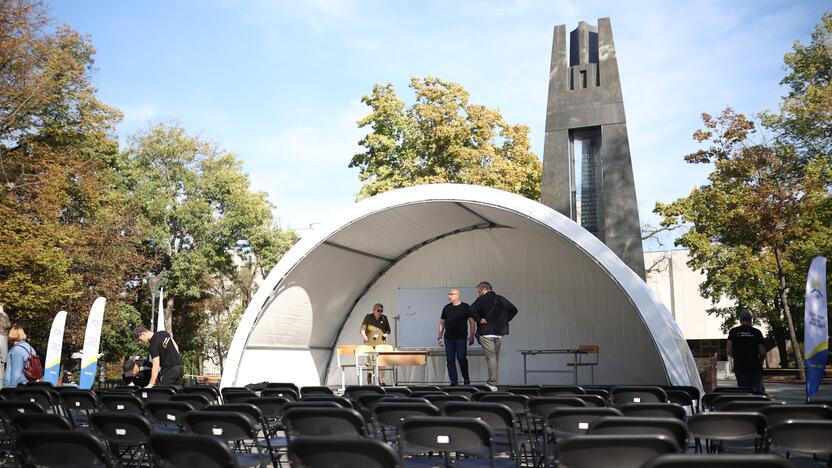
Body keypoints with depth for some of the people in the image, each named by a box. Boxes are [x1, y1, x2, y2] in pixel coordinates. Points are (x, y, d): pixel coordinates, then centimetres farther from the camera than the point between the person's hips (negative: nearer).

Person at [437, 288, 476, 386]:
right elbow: (442, 323, 16)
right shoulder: (446, 308, 11)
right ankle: (454, 381, 9)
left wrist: (472, 336, -10)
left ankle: (466, 378, 13)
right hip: (448, 338, 4)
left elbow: (472, 322, -2)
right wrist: (440, 336, 10)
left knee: (461, 358, -8)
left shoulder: (465, 307, 0)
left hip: (461, 338, -4)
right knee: (450, 360, 2)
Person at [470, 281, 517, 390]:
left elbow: (472, 310, -23)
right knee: (496, 358, 13)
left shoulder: (482, 299, -8)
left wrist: (478, 319, -11)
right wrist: (505, 319, 13)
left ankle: (492, 384, -7)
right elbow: (514, 310, 16)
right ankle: (492, 382, 17)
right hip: (499, 332, 6)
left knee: (491, 358, -6)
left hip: (486, 333, -6)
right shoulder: (501, 300, 11)